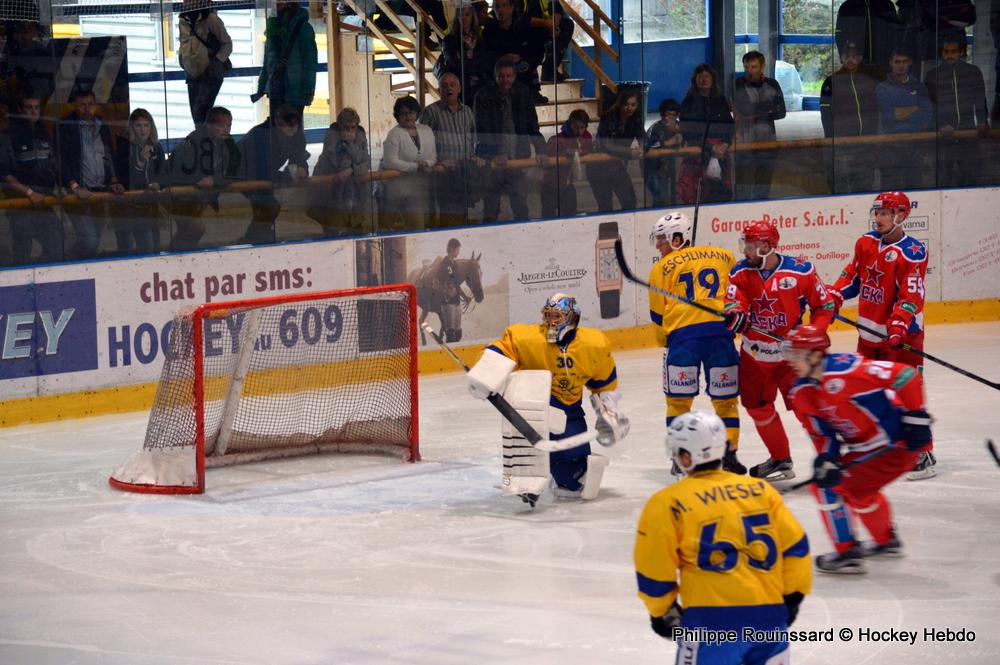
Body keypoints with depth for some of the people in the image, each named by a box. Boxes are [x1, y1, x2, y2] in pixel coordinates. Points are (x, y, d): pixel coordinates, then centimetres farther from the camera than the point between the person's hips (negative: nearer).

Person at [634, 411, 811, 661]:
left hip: (711, 620, -4)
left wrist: (662, 612, 17)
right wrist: (791, 597, 21)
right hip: (769, 612, 4)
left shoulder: (667, 504, -1)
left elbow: (653, 569, 1)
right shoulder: (761, 490, 10)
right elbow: (795, 545, 10)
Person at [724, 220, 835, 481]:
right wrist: (735, 315, -40)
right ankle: (781, 460, 32)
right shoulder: (741, 271, -5)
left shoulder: (800, 271, -15)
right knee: (758, 407, 14)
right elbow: (735, 302, -17)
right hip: (754, 352, 5)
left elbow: (824, 305, -5)